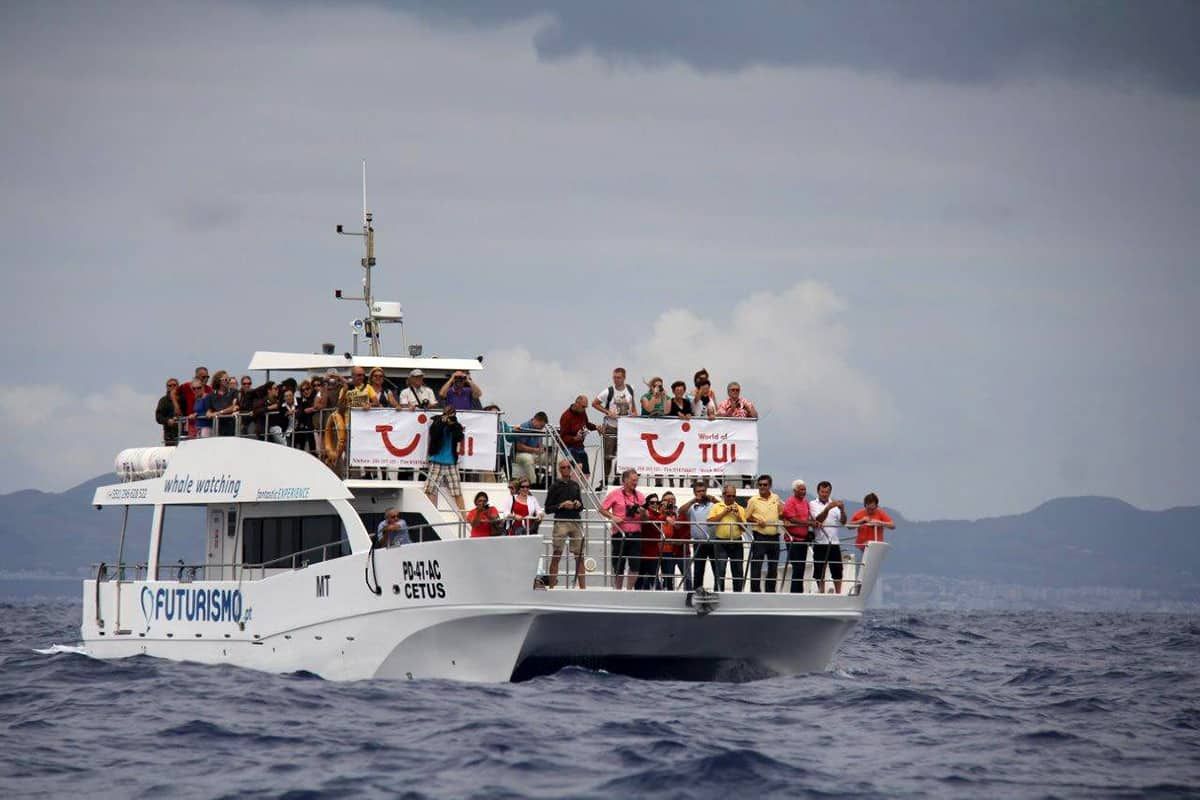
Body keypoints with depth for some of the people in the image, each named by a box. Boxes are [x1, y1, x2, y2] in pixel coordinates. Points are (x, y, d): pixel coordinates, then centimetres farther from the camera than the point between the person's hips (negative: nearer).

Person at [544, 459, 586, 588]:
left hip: (576, 522, 4)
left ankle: (582, 586, 6)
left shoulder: (575, 485, 15)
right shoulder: (555, 486, 2)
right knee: (556, 555, -4)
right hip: (561, 523, -4)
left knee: (580, 556, 3)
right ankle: (552, 586, -3)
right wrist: (562, 505, -13)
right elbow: (548, 509, 0)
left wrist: (578, 504, 0)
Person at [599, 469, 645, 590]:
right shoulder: (615, 494, 1)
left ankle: (630, 589, 3)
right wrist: (612, 517, -13)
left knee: (635, 565, -5)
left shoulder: (640, 496, 11)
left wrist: (642, 512, -7)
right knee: (619, 566, 4)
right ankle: (618, 589, 16)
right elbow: (602, 509, 2)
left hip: (635, 534, 3)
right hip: (620, 534, -3)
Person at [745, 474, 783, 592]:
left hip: (774, 537, 4)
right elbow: (747, 518, 1)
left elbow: (781, 514, 21)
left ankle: (770, 591, 19)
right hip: (759, 537, -4)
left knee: (773, 567, 10)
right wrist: (757, 521, -16)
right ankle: (755, 591, -1)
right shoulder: (753, 500, -2)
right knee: (756, 566, -6)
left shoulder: (776, 498, 9)